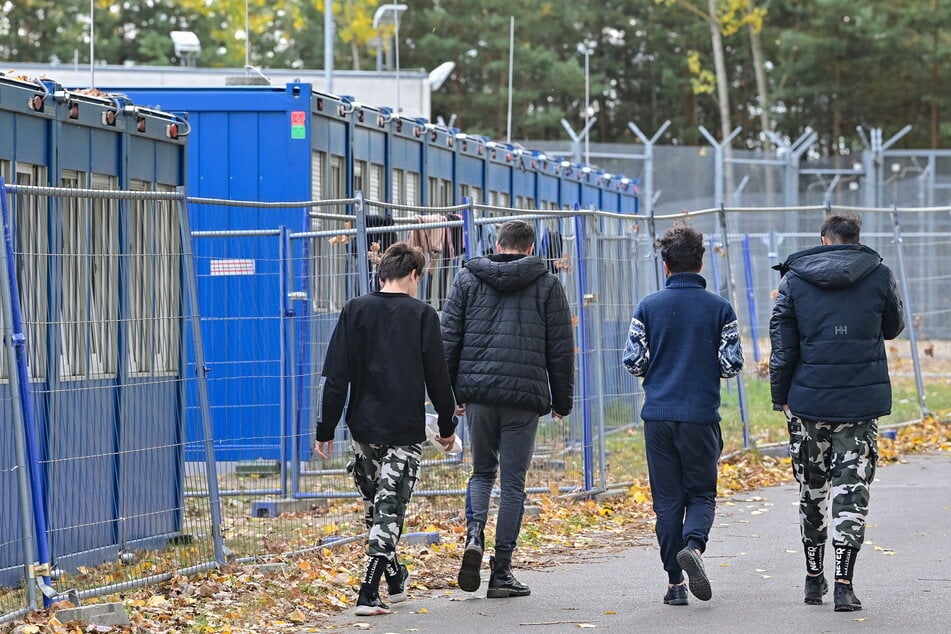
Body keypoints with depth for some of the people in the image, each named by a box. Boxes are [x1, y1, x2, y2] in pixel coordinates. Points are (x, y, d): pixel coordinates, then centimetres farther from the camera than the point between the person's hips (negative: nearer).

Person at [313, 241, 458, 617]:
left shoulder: (355, 311, 1)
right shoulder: (422, 315, -5)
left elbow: (334, 376, -1)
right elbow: (438, 376, -1)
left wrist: (325, 429, 4)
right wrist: (447, 424, 12)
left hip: (363, 428, 3)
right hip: (406, 431, -3)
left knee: (374, 504, 21)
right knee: (389, 510, -2)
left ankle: (395, 578, 33)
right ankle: (369, 593, -12)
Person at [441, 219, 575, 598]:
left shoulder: (468, 280, 8)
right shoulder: (547, 286, 5)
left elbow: (449, 339, 5)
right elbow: (560, 350, 5)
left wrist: (448, 393, 10)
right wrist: (562, 402, 13)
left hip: (477, 392, 2)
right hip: (525, 397, -1)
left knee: (482, 471, 19)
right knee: (513, 482, 4)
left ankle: (474, 534, -9)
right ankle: (501, 574, 3)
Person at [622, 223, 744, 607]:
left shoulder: (649, 307, 0)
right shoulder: (719, 308, -1)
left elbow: (632, 362, -1)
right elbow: (732, 365, -3)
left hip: (657, 415, 1)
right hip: (701, 416, -1)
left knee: (667, 500, 7)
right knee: (701, 494, 10)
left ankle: (675, 582, 4)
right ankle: (693, 546, -20)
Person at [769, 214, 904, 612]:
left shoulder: (794, 280, 1)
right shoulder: (879, 276, 0)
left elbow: (782, 345, 1)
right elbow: (893, 328, 15)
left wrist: (781, 397, 8)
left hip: (809, 400, 1)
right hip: (862, 402, -1)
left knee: (812, 490, 14)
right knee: (852, 489, -1)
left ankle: (814, 578, 23)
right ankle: (844, 584, -10)